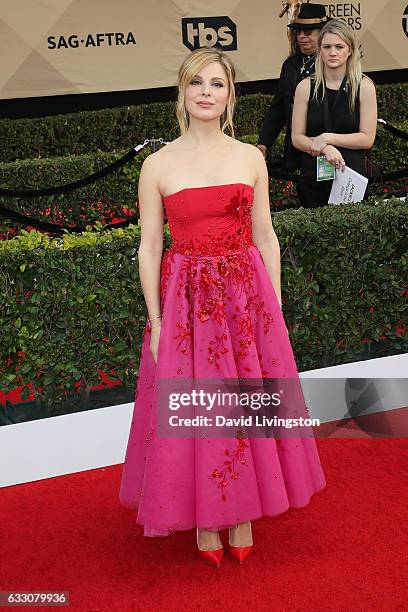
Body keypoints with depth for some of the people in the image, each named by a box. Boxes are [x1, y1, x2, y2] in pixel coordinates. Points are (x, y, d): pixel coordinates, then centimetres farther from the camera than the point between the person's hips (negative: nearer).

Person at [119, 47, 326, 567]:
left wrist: (275, 308, 2)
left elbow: (266, 237, 6)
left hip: (247, 294, 2)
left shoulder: (251, 158, 3)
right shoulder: (158, 165, -2)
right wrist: (155, 320, -4)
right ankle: (204, 515, 26)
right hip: (185, 298, -1)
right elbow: (149, 246, -1)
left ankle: (242, 514, 27)